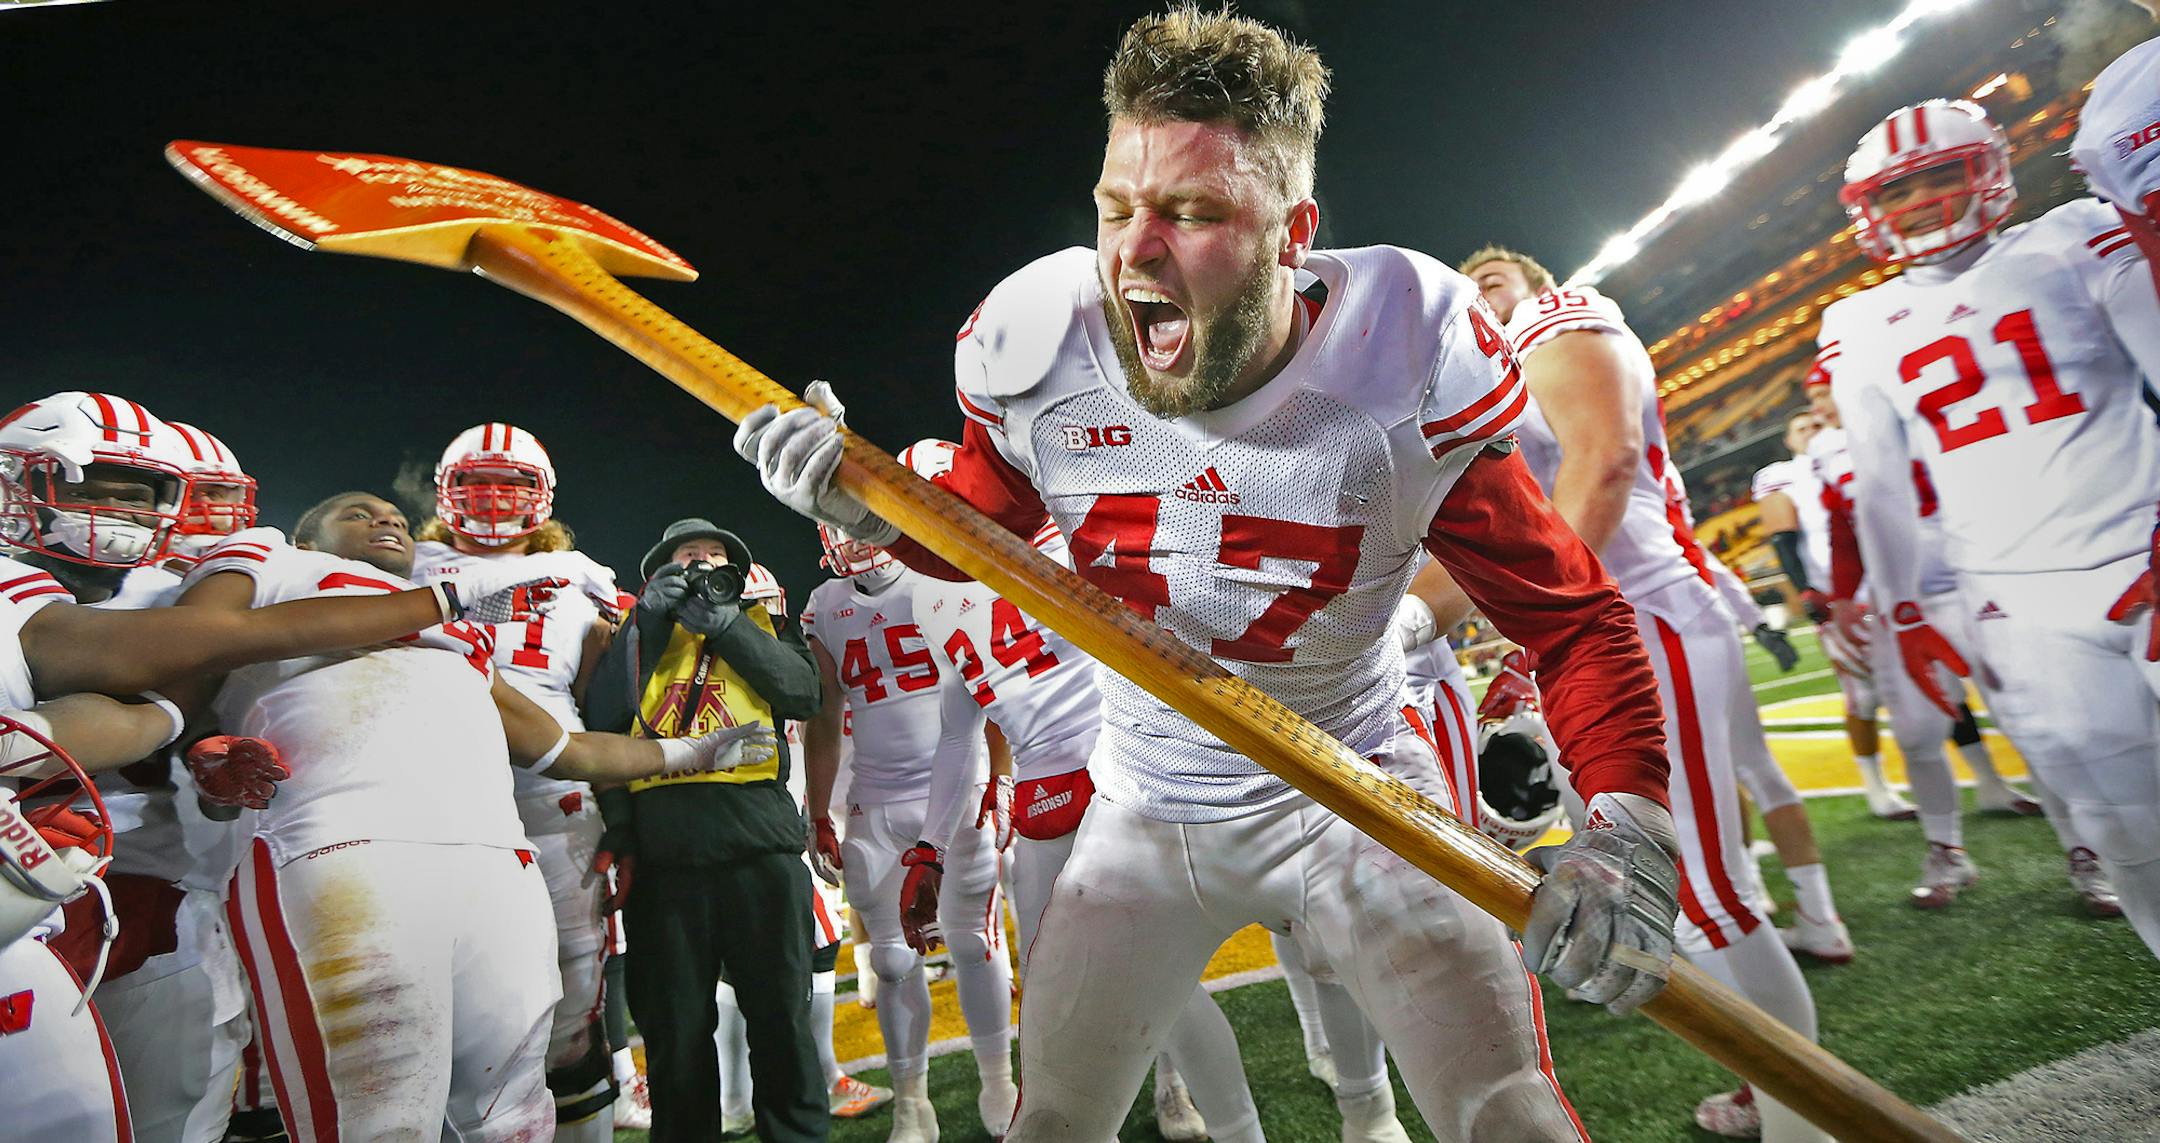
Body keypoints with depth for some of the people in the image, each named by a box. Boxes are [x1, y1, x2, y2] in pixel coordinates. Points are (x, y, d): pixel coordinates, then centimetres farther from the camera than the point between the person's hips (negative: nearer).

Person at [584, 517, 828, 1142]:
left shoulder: (766, 623, 19)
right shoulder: (638, 633, 20)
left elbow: (804, 692, -2)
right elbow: (602, 716, 1)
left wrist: (722, 622, -5)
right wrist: (648, 617, -3)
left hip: (758, 836, -1)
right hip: (661, 846, 1)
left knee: (781, 1013, 3)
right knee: (675, 1023, 8)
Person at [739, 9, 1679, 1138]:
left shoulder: (1410, 355, -21)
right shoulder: (1035, 352, -16)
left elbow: (1569, 612, -14)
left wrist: (1631, 819, -30)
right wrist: (867, 501, -17)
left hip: (1355, 795, -2)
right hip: (1145, 806, 3)